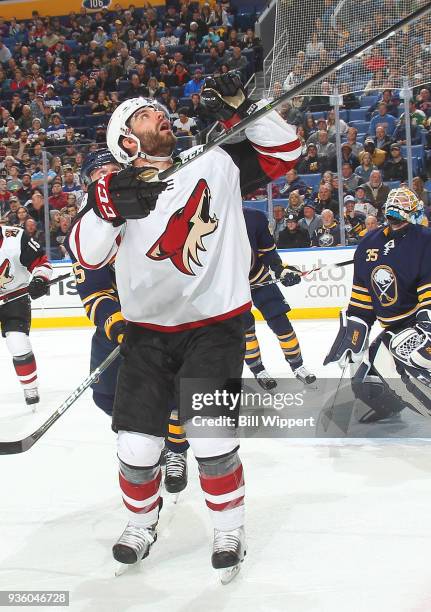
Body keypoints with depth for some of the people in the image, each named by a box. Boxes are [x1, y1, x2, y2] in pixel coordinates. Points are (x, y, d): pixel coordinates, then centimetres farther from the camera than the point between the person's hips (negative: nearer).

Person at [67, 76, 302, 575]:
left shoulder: (216, 162, 1)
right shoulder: (114, 189, 0)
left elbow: (284, 151, 2)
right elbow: (86, 254, -13)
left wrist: (240, 108, -11)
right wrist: (110, 207, -30)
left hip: (214, 322, -1)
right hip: (148, 330, 2)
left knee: (210, 436, -11)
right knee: (136, 444, 1)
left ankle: (230, 528, 13)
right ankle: (141, 523, 29)